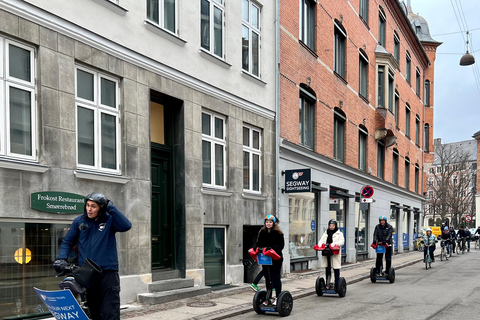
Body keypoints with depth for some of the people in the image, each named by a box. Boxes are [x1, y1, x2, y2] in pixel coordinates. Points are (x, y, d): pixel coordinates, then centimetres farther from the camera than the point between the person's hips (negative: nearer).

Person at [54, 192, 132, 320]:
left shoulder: (109, 220, 1)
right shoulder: (79, 221, 8)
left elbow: (126, 226, -17)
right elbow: (67, 241, 14)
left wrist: (111, 207, -14)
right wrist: (61, 258, -3)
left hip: (108, 272, -3)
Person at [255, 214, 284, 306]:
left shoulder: (278, 233, -6)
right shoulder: (262, 232, 8)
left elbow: (281, 245, -11)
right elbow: (258, 244, 10)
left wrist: (272, 248, -26)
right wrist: (257, 249, -12)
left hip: (275, 259, -5)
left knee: (276, 278, 0)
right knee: (267, 278, 13)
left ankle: (278, 297, 8)